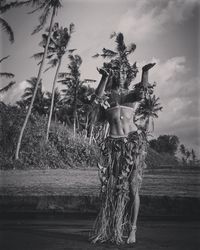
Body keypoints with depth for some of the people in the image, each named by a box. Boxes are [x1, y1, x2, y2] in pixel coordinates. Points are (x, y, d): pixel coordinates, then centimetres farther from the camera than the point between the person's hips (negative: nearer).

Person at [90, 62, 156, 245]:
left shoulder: (132, 95, 13)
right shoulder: (108, 95, 14)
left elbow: (143, 90, -9)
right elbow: (98, 94, -8)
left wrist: (145, 72, -21)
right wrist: (105, 77, -19)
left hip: (134, 142, -1)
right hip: (113, 144, 1)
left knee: (132, 187, -2)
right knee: (110, 187, 2)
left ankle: (132, 229, 4)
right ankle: (108, 230, 11)